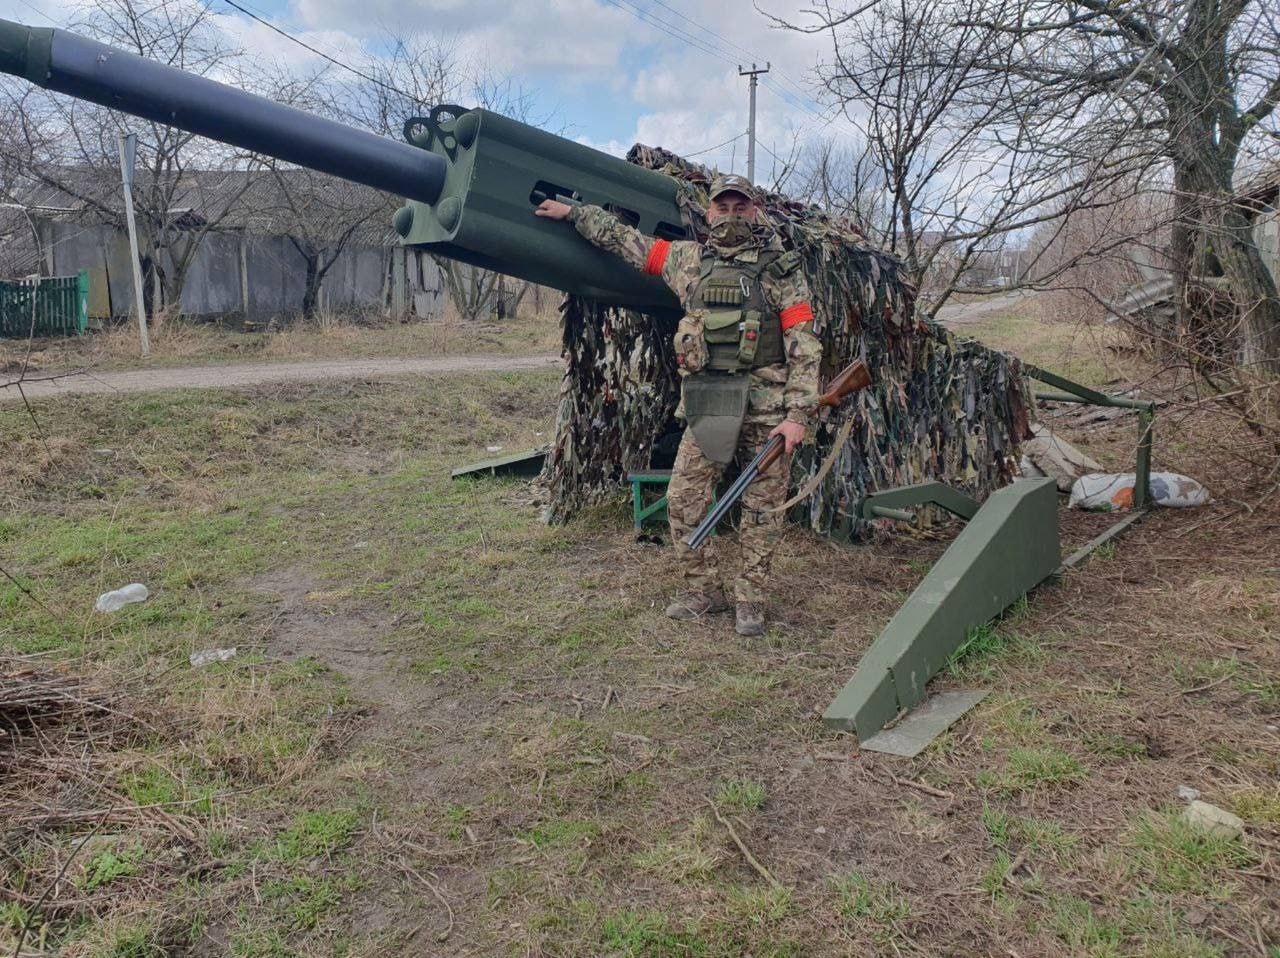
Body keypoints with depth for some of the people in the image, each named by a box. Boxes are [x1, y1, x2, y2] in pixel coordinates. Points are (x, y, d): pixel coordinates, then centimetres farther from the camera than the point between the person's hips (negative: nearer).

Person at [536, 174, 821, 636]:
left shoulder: (781, 269, -1)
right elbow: (627, 241, 20)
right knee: (683, 499, 3)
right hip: (707, 404, 4)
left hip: (767, 408, -3)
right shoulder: (688, 259, 10)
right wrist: (572, 212, 20)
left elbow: (804, 346, -6)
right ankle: (702, 590, 19)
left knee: (762, 507, 4)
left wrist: (797, 414, -13)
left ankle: (750, 599, 18)